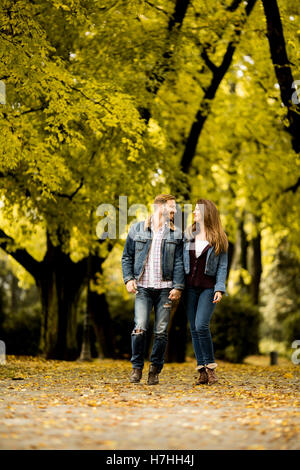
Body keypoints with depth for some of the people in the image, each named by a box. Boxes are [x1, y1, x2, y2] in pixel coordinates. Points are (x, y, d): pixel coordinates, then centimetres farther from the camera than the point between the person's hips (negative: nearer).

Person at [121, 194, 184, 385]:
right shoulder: (137, 229, 7)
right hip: (143, 287, -1)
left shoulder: (176, 234, 9)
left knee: (161, 331, -1)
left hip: (165, 288, 1)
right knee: (140, 328, -12)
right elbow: (127, 257, 12)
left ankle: (155, 370, 11)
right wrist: (128, 279, -1)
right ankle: (137, 367, 3)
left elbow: (179, 263, 5)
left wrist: (178, 287, -5)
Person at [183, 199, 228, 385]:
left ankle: (211, 366, -2)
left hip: (208, 287, -4)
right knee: (194, 328, 1)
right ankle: (202, 371, 5)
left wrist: (220, 289, -11)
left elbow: (223, 266, 0)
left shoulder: (219, 239, 0)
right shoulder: (188, 235, 9)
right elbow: (179, 260, 12)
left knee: (201, 326, -17)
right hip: (190, 286, 4)